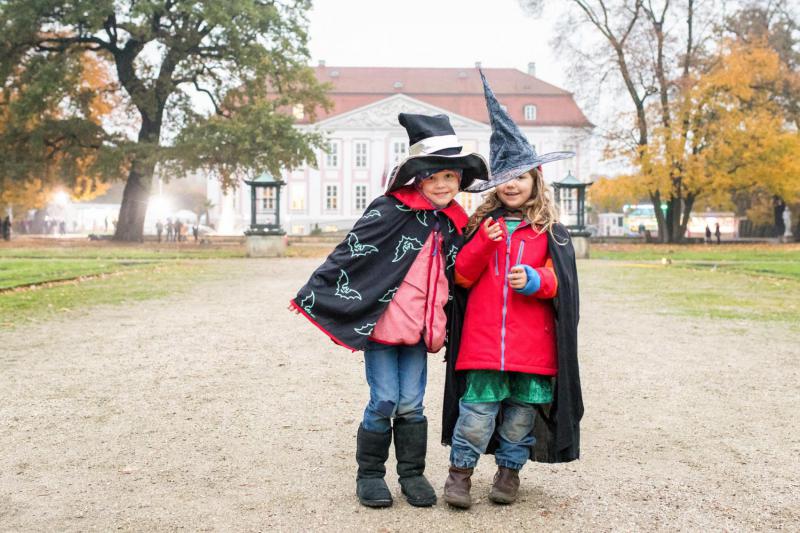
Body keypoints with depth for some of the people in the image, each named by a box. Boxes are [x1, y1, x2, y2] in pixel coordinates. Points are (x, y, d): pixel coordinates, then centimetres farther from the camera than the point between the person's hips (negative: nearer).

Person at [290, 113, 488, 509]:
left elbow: (455, 276, 20)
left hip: (419, 327, 5)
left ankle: (412, 473, 24)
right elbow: (350, 253, -12)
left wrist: (439, 326, 21)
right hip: (381, 323, -4)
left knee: (410, 404, 9)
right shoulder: (390, 210, -12)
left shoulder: (453, 223, 8)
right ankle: (370, 474, 19)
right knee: (384, 402, 2)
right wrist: (313, 295, -13)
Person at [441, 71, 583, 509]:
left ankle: (509, 469, 29)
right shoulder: (481, 224, 8)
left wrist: (534, 280, -17)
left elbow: (561, 280, 2)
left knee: (523, 408, 9)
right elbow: (462, 276, 3)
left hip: (532, 339, 1)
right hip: (483, 337, 0)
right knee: (478, 408, -3)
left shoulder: (549, 231, 6)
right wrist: (483, 244, -13)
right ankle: (460, 470, 15)